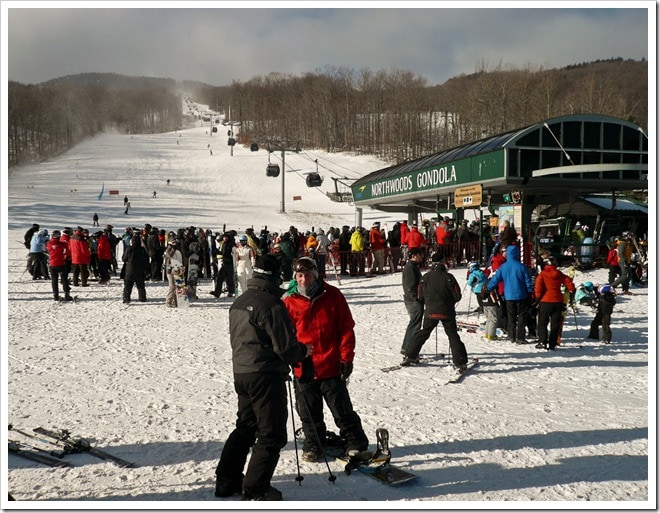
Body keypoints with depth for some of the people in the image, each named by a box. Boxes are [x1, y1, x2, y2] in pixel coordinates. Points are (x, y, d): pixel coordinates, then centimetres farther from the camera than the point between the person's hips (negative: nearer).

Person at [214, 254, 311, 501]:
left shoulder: (239, 302, 9)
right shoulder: (272, 305, -18)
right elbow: (285, 347, -17)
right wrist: (303, 351, 5)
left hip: (240, 372, 9)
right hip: (266, 375, -9)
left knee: (246, 427, 22)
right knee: (272, 435, 3)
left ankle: (226, 480, 28)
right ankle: (255, 490, 7)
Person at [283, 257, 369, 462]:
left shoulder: (333, 296, -5)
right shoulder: (289, 302, -1)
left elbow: (346, 328, -2)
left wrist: (346, 358, -5)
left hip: (331, 366, -2)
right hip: (303, 369, 2)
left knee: (342, 410, 7)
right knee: (309, 413, 14)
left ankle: (356, 444, 22)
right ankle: (314, 445, 31)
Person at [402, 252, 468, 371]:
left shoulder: (425, 277, -3)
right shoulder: (448, 277, -13)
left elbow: (421, 296, 6)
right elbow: (457, 296, -7)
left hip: (431, 312, 3)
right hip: (447, 312, -3)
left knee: (422, 334, 16)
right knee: (453, 336, 3)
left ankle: (410, 356, 19)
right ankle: (460, 362, -2)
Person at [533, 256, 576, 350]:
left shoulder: (542, 274, -6)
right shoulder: (560, 274, 5)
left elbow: (538, 287, -14)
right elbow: (569, 283, 5)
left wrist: (538, 297, -1)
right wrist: (572, 291, 23)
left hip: (545, 301, -3)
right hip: (558, 301, 3)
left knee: (542, 322, 7)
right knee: (555, 324, 7)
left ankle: (543, 342, -3)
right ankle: (552, 344, 4)